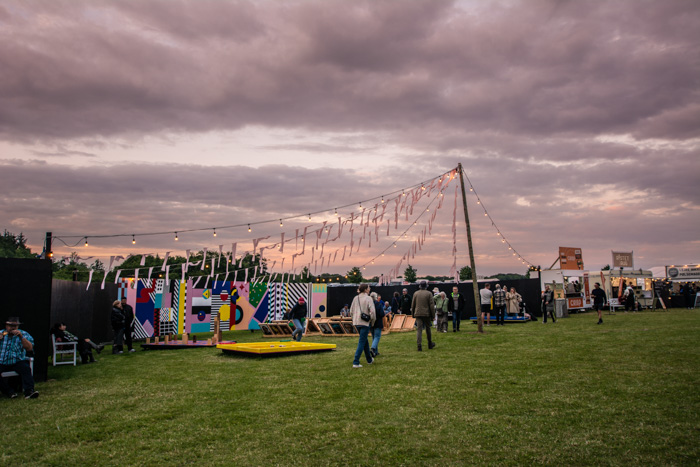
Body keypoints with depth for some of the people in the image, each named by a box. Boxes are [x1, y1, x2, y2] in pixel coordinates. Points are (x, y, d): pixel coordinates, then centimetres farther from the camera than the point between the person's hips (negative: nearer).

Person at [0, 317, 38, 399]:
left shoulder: (23, 334, 8)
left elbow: (30, 348, -6)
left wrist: (21, 337, -18)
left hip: (18, 362, -1)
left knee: (26, 369, -32)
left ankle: (29, 391, -40)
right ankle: (9, 392, -22)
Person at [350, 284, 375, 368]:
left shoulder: (356, 298, 6)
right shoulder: (368, 298, -11)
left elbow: (351, 311, 10)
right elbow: (372, 311, -16)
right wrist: (372, 321, -2)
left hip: (357, 322, 7)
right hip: (365, 323, -7)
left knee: (365, 340, 20)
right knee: (362, 342, -3)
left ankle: (369, 359, 33)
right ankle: (356, 362, -7)